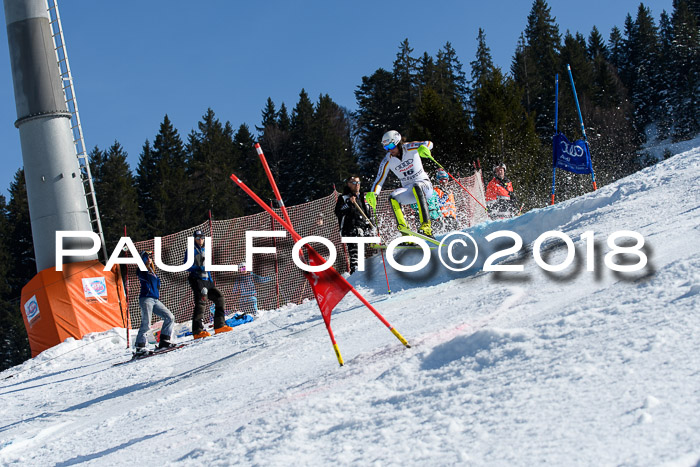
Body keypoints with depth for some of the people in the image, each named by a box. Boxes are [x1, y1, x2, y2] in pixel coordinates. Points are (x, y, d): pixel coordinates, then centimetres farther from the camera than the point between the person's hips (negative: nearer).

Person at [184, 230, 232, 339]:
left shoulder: (204, 250, 23)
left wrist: (211, 280, 24)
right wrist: (199, 268, -24)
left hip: (206, 280, 8)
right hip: (197, 279, -8)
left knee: (219, 298, 5)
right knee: (201, 302, -20)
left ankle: (219, 325, 12)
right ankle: (197, 331, -26)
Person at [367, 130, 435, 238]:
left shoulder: (410, 148, -9)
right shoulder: (387, 161, -3)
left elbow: (428, 144, -6)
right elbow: (379, 180, -3)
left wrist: (423, 148, -30)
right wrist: (373, 194, -22)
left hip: (424, 185, -4)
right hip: (408, 191, 4)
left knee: (416, 186, -38)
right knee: (393, 198, -26)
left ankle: (426, 226, -46)